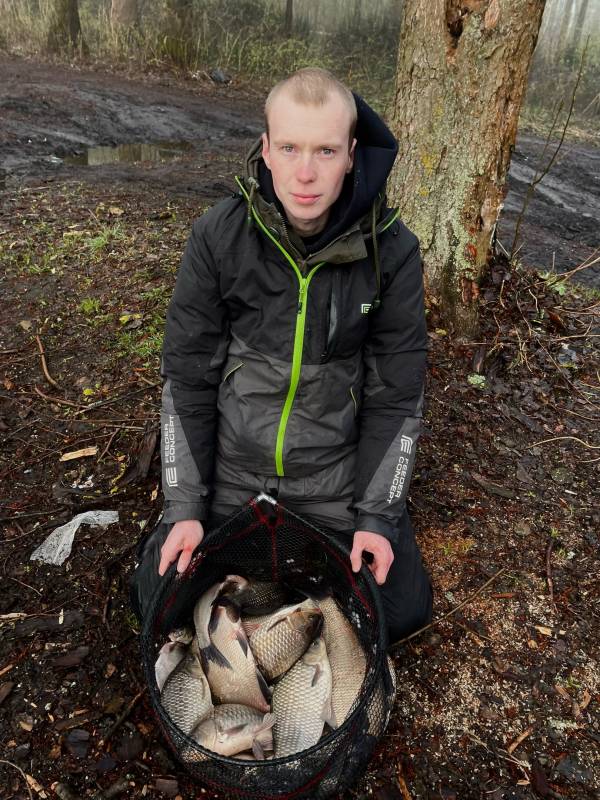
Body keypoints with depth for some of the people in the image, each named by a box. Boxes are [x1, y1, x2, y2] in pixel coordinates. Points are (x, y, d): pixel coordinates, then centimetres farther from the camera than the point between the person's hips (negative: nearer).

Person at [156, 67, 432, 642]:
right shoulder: (217, 238, -13)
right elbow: (186, 378, -7)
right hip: (229, 462, 1)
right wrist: (185, 505, -10)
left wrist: (377, 514, -10)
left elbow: (395, 395, -6)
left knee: (403, 609, 1)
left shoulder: (392, 250, -13)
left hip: (337, 470, 0)